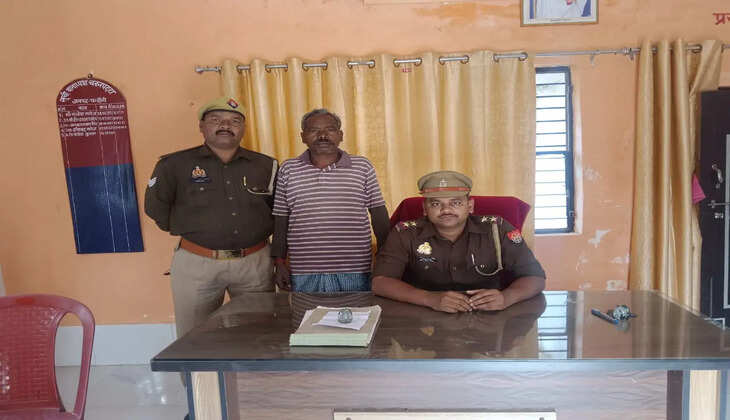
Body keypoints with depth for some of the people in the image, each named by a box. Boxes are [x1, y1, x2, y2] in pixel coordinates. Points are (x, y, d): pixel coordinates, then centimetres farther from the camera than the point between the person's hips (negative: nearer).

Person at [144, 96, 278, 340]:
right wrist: (189, 229, 8)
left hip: (255, 263, 2)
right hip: (196, 264, -2)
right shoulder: (175, 165, 0)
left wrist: (262, 232, 7)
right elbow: (155, 208, 7)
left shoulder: (265, 166, 6)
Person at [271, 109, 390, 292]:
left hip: (354, 272, 0)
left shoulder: (363, 167, 4)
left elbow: (379, 215, 6)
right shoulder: (288, 170, 6)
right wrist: (280, 263, 6)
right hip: (303, 274, 1)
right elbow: (281, 219, 9)